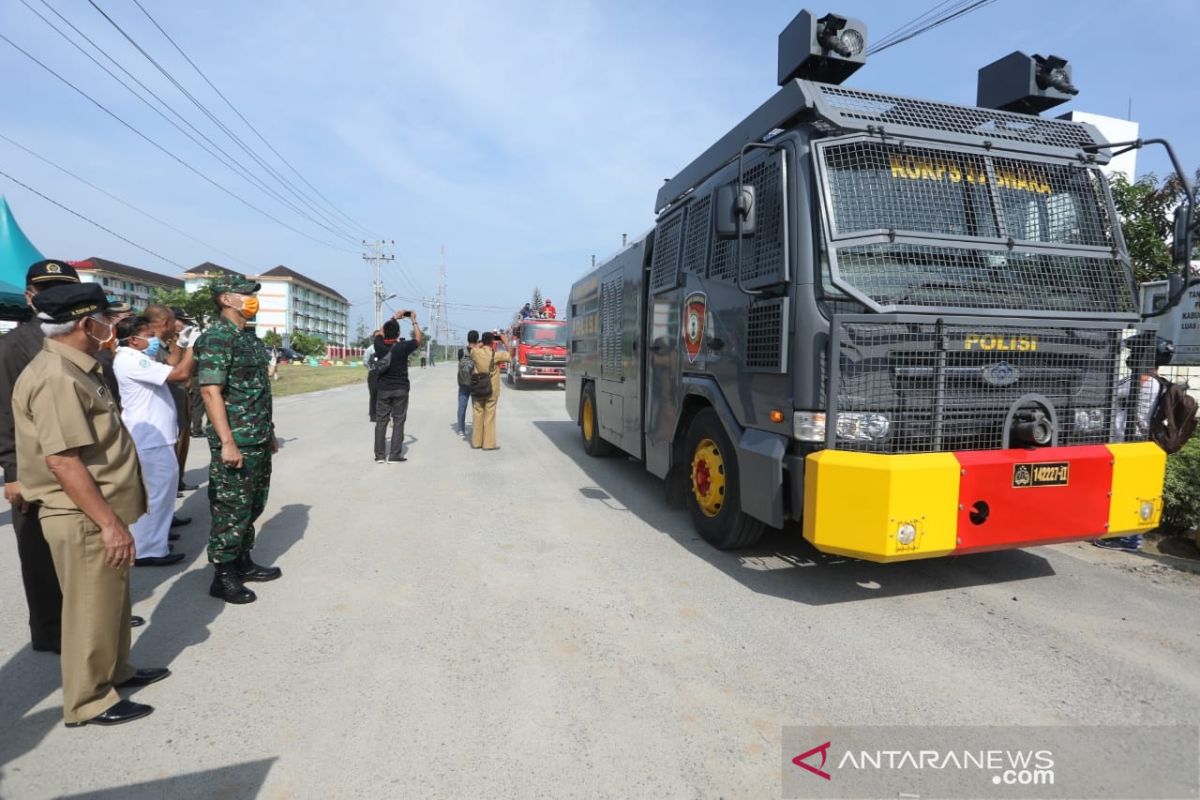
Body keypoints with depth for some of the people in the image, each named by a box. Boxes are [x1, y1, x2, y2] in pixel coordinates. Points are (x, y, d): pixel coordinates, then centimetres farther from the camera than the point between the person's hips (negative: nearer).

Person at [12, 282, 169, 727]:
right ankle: (88, 702, 19)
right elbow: (62, 460, -27)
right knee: (90, 610, 4)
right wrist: (108, 522, -24)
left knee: (111, 601, 22)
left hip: (99, 512, 10)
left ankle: (116, 671, 38)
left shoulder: (75, 369, 11)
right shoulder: (56, 378, -22)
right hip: (84, 520, -10)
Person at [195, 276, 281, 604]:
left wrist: (269, 432, 20)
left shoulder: (250, 337, 14)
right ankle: (223, 577, 13)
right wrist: (227, 442, -24)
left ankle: (243, 563, 30)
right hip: (235, 443, -9)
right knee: (231, 511, 0)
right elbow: (211, 392, -20)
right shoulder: (216, 339, -14)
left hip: (259, 441, 9)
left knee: (253, 506, 17)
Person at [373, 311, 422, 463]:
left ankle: (380, 455, 7)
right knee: (398, 422, 3)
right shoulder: (403, 347, -14)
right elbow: (418, 339, 4)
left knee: (381, 421, 6)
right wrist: (414, 321, 13)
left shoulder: (379, 345, -6)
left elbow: (380, 333, 16)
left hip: (383, 389, 2)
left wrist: (393, 318, 22)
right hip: (400, 390, -2)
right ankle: (395, 454, 2)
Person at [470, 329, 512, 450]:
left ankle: (476, 442, 15)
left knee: (477, 415, 10)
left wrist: (483, 342, 18)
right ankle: (489, 443, 7)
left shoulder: (476, 353, -7)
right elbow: (509, 356, 1)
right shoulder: (496, 355, -14)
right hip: (491, 390, -3)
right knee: (489, 416, 4)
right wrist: (505, 342, 8)